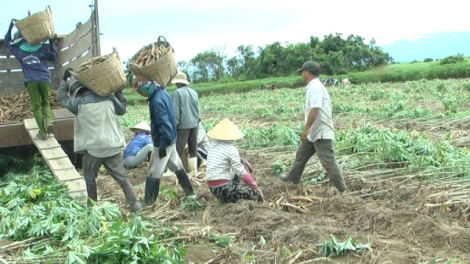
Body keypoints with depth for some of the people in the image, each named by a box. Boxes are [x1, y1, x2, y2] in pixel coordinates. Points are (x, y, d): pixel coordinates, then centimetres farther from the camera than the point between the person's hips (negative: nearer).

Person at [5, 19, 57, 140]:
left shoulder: (18, 51, 7)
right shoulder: (42, 48, 5)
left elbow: (7, 42, 24)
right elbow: (54, 57, 17)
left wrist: (10, 27, 24)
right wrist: (52, 43, 21)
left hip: (31, 81, -1)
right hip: (45, 80, 1)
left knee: (36, 107, 3)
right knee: (46, 103, 17)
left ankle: (43, 132, -4)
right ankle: (49, 120, -11)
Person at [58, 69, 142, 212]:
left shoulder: (79, 103, -5)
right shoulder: (108, 98, 1)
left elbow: (62, 98, 12)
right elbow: (122, 109, 17)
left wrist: (65, 79, 19)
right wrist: (118, 92, 28)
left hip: (93, 148, -2)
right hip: (112, 146, 2)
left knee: (90, 178, 20)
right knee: (122, 177, 9)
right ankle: (134, 203, 4)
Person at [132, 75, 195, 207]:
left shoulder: (157, 100, -26)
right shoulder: (163, 91, 3)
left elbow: (164, 124, -27)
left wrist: (163, 146, -21)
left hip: (162, 142, -9)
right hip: (171, 139, 9)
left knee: (153, 173, 1)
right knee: (177, 166, 20)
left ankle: (148, 203, 9)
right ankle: (190, 192, 30)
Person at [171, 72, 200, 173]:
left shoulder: (178, 92, -8)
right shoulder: (194, 92, 11)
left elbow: (176, 112, -11)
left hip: (183, 125, -6)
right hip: (194, 124, 6)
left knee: (178, 150, -2)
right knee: (193, 149, 12)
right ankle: (194, 170, 15)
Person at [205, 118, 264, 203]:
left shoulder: (213, 144, 7)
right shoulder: (231, 150, -14)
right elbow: (241, 172, -14)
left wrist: (242, 161, 16)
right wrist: (255, 186, -6)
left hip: (212, 187, 8)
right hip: (223, 188, -8)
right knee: (257, 194, -5)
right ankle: (227, 199, -7)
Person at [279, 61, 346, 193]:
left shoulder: (315, 87, -19)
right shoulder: (315, 86, 13)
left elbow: (314, 110, -27)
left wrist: (306, 129, -23)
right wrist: (308, 130, 20)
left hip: (321, 133, -11)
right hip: (314, 132, 11)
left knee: (328, 161, -7)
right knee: (301, 154, 22)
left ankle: (342, 189, 0)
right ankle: (293, 178, 38)